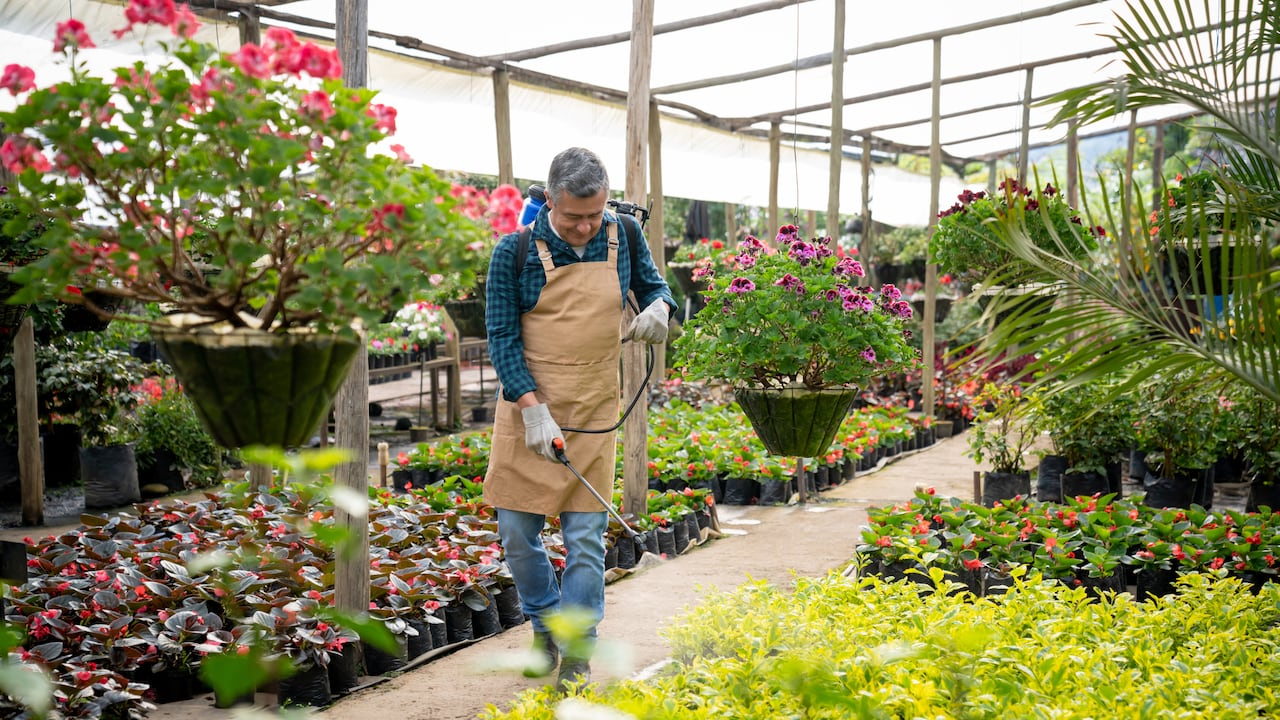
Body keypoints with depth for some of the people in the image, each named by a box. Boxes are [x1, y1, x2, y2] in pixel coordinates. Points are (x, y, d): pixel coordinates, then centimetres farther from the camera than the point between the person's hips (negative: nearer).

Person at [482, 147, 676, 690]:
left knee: (585, 537, 0)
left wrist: (658, 307, -7)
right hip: (526, 409, -1)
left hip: (593, 415, 1)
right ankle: (545, 626, 29)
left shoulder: (624, 236, 1)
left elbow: (653, 285, 18)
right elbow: (501, 336, -8)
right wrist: (534, 409, -17)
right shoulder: (516, 251, -8)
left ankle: (578, 654, 12)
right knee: (517, 531, 6)